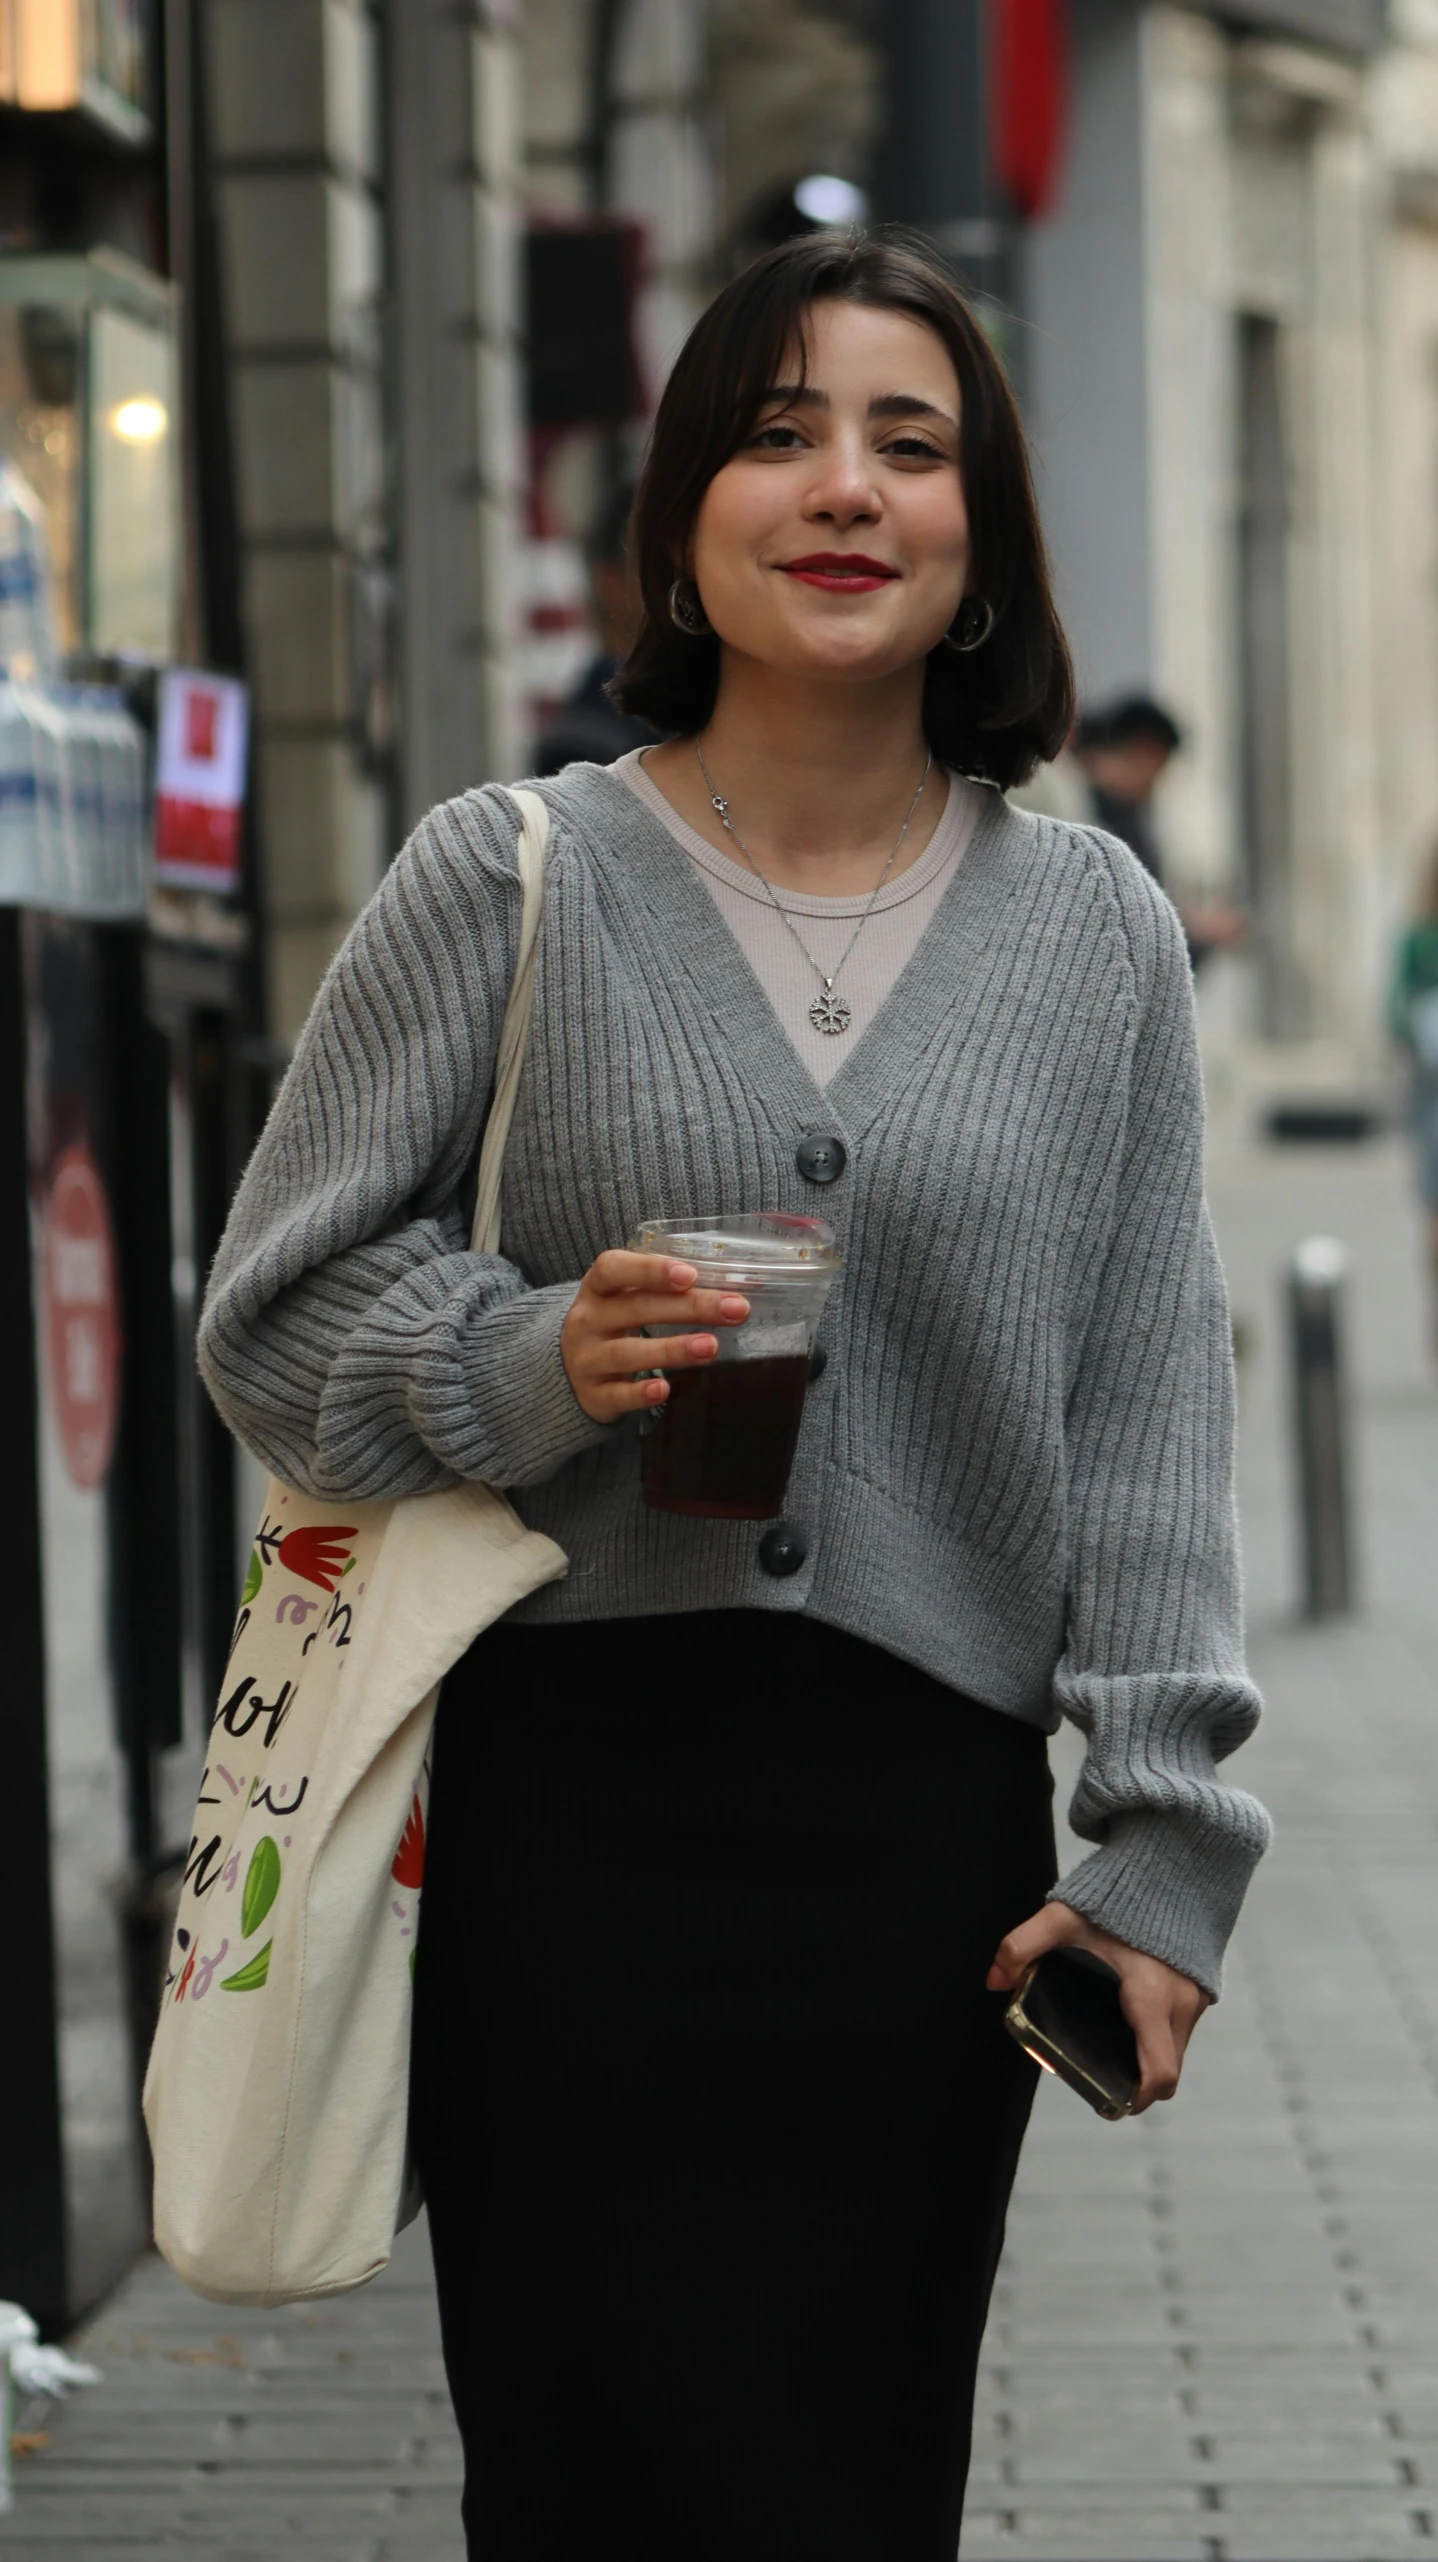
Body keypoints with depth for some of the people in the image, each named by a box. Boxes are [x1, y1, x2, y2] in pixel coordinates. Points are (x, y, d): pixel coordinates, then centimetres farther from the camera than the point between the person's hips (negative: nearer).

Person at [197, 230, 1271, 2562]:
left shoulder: (1096, 931, 8)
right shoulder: (508, 879, 2)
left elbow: (1149, 1416, 7)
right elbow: (273, 1318, 5)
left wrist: (1165, 1838, -1)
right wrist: (529, 1368, -15)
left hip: (930, 1839, 2)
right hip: (567, 1811, -2)